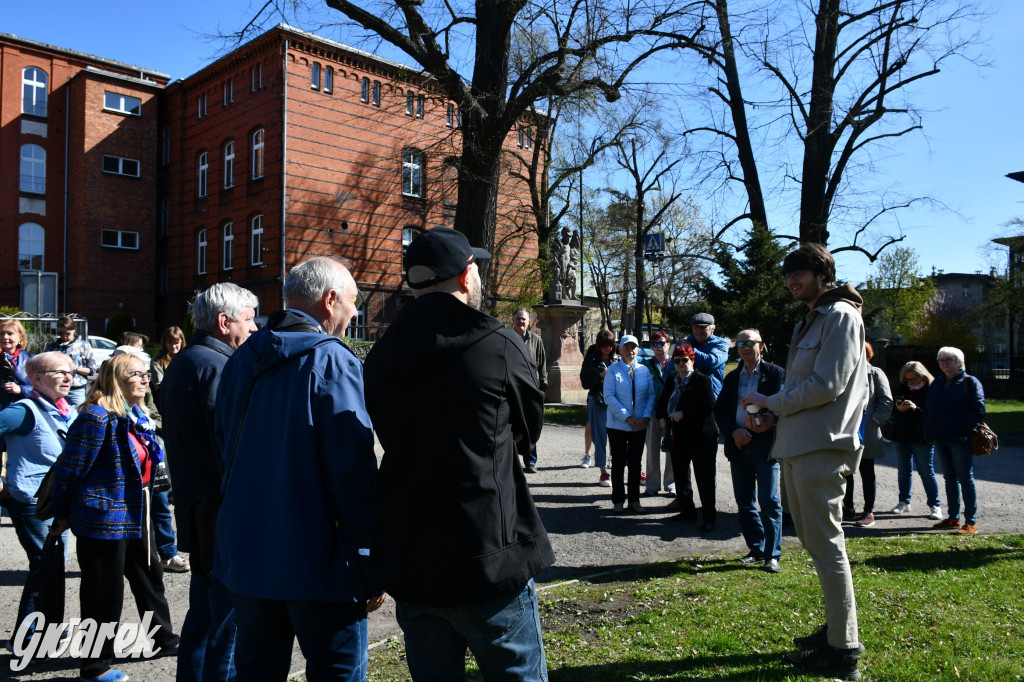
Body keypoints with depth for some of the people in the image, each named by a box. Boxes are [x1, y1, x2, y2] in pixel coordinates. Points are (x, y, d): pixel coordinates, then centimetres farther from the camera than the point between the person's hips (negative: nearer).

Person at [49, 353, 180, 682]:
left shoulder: (138, 415, 8)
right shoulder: (98, 417, -20)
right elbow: (68, 468, -15)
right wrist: (62, 515, -6)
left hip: (135, 516, 9)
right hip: (104, 520, -9)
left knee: (150, 577, 20)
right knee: (104, 593, 4)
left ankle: (164, 639, 37)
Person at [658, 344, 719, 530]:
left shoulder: (702, 380, -8)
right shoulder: (672, 380, 12)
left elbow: (708, 406, -18)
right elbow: (662, 401, 22)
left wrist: (684, 413, -20)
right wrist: (662, 417, 4)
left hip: (701, 436, -7)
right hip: (679, 436, 7)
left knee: (704, 478, -1)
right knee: (680, 474, 13)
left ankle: (709, 516, 9)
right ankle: (687, 510, 27)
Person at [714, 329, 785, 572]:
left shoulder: (776, 374, 1)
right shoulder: (732, 378, 15)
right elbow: (719, 410, 9)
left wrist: (771, 421, -26)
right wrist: (734, 432, -8)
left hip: (766, 444, -5)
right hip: (738, 443, 5)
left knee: (769, 501, -5)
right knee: (744, 502, 9)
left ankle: (772, 555, 4)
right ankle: (756, 550, 21)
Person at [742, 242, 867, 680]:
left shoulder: (840, 315, -9)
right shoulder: (811, 320, 21)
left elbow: (827, 385, -18)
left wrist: (772, 402, -9)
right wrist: (773, 413, 9)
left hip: (820, 447, -10)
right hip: (797, 445, 10)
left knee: (825, 545, -5)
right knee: (815, 541, 16)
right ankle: (836, 628, 29)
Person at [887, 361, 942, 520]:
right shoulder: (901, 389, 9)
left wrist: (916, 409, -25)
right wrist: (899, 409, -12)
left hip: (922, 438, -5)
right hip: (900, 436, 5)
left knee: (926, 471, 1)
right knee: (903, 471, 12)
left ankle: (935, 505, 11)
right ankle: (904, 502, 23)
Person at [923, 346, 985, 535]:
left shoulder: (970, 382, -5)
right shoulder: (937, 383, 14)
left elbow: (978, 410, -12)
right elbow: (930, 409, 18)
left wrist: (960, 427, -19)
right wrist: (929, 430, 6)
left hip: (960, 440, -7)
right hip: (941, 439, 7)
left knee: (965, 479, -1)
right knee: (950, 478, 13)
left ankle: (971, 522, 6)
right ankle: (953, 517, 22)